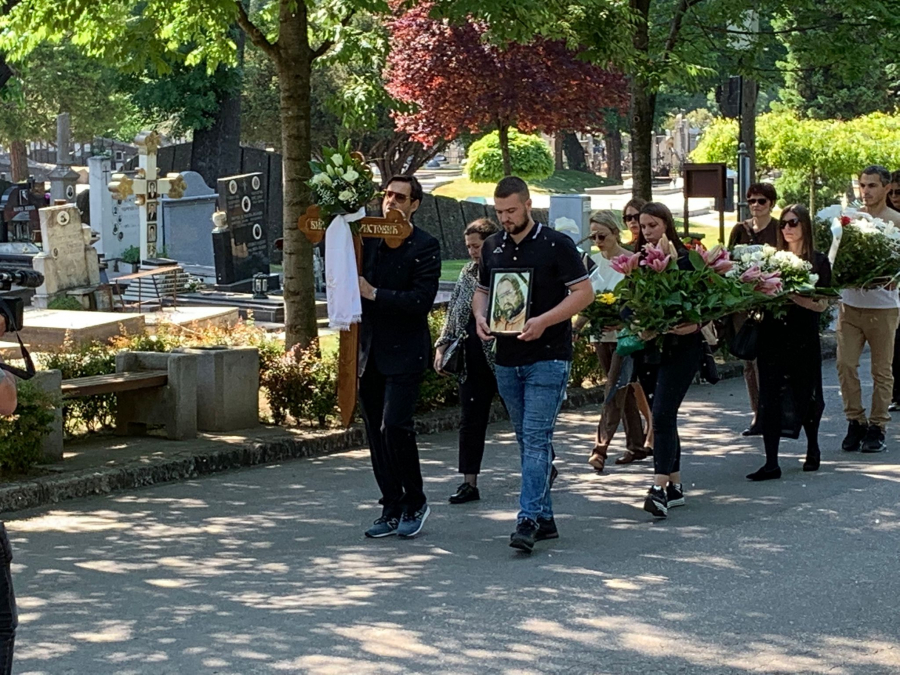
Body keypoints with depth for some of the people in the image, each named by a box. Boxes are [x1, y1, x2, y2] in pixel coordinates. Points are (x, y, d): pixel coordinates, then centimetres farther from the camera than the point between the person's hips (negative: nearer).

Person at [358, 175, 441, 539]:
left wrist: (375, 294, -18)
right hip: (369, 354, 6)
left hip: (404, 353, -6)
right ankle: (392, 510, 15)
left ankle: (414, 501, 4)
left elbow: (422, 300, -14)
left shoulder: (425, 246, -5)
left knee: (394, 426, -14)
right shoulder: (367, 239, 11)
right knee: (376, 434, 7)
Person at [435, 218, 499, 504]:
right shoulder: (467, 274, 11)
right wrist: (442, 347, 8)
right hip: (472, 361, 6)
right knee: (470, 421, 2)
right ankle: (469, 483, 3)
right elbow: (452, 315, 16)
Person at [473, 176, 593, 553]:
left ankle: (528, 519, -16)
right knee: (528, 441, 10)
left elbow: (584, 292, -8)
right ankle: (544, 518, 17)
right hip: (507, 358, 6)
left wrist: (544, 321, -20)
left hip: (548, 357, -6)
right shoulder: (493, 247, 11)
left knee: (536, 438, -12)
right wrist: (480, 317, -1)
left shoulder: (556, 245, -6)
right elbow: (482, 290, 21)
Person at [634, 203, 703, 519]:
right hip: (649, 347, 6)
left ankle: (659, 489, -22)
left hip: (680, 347, -6)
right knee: (662, 417, 12)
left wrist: (696, 324, -24)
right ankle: (675, 486, 21)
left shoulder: (685, 260, -6)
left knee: (663, 414, -16)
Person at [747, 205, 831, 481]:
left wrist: (793, 297, -21)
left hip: (804, 337, -2)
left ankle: (813, 449, 33)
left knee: (805, 396, 9)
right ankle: (771, 463, -5)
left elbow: (822, 303, -8)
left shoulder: (818, 261, 0)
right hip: (772, 336, 2)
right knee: (770, 398, -4)